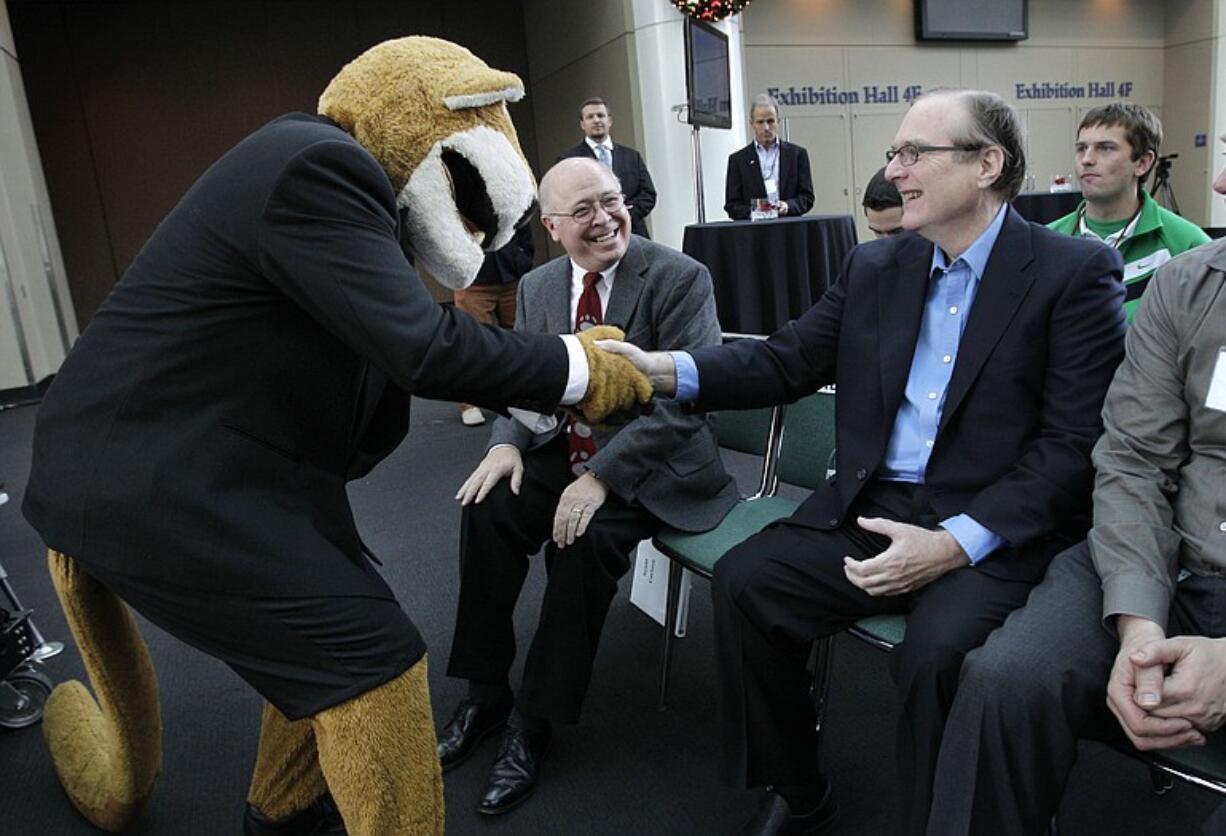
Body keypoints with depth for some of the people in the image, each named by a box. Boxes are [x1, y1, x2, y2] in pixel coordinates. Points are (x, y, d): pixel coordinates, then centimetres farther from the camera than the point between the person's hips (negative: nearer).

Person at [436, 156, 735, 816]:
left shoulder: (679, 278, -13)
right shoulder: (536, 287, 5)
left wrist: (602, 475, -28)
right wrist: (508, 441, -12)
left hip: (652, 466, -5)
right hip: (565, 451, 5)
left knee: (584, 538, -30)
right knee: (487, 508, -19)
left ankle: (535, 721, -8)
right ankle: (485, 693, 0)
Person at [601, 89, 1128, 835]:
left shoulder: (1076, 273, -4)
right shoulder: (875, 266, 11)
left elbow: (1074, 443, -10)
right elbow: (784, 362, 7)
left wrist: (956, 544, -21)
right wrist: (666, 369, -10)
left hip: (998, 528, -4)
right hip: (871, 510, 5)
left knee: (939, 649, -30)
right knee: (744, 581, -12)